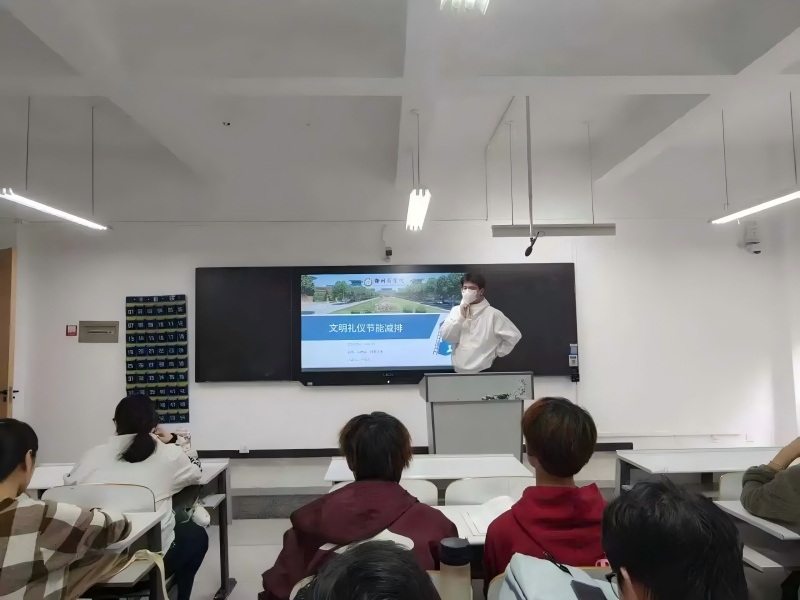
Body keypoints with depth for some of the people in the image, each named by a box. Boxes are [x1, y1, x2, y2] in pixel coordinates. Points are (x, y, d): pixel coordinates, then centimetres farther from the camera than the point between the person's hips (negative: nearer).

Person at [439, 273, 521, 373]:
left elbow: (514, 336, -8)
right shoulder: (456, 310, 3)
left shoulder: (492, 314, -9)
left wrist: (497, 353, -4)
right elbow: (446, 336, -5)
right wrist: (461, 316, -13)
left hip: (482, 371, -4)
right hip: (458, 370, 4)